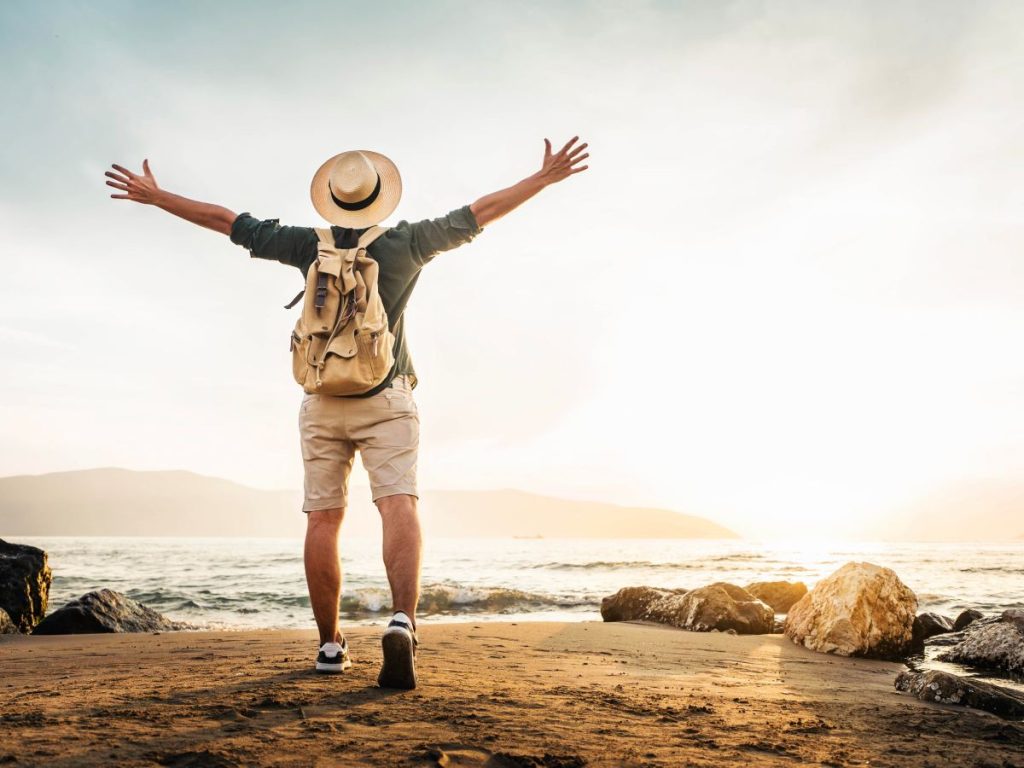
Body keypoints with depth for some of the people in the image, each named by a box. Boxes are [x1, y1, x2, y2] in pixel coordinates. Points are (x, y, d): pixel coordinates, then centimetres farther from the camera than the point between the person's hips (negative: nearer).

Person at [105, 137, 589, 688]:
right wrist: (545, 178, 10)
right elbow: (480, 213, 2)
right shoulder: (406, 243, -2)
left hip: (322, 402, 2)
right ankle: (402, 622, -35)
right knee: (399, 506, -13)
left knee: (323, 520, 7)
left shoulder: (309, 245, 2)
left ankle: (330, 646, 11)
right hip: (387, 400, -2)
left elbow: (227, 221, 8)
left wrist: (154, 196, 19)